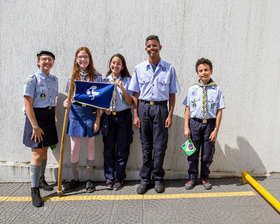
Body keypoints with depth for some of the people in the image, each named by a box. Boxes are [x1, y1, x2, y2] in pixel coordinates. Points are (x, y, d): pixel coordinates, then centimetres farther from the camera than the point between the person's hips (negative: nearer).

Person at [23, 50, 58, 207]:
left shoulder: (54, 79, 9)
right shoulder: (32, 79, -10)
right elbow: (28, 104, -14)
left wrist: (53, 117, 10)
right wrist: (35, 126, -18)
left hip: (50, 116, 6)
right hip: (36, 116, -6)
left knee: (44, 150, 17)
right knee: (37, 154, -5)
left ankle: (41, 180, 35)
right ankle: (34, 190, 7)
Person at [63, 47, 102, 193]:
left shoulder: (96, 76, 1)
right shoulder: (73, 76, 9)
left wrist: (98, 118, -7)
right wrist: (66, 103, -12)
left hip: (90, 112, -2)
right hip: (75, 112, 2)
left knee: (90, 146, 7)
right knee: (74, 149, 4)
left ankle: (89, 179, 21)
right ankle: (75, 179, 20)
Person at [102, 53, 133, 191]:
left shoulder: (127, 80, 2)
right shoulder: (105, 80, 8)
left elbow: (130, 102, -2)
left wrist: (122, 88, -16)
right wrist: (105, 109, -7)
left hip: (123, 116, -1)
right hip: (108, 117, 2)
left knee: (122, 149, 2)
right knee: (108, 148, 3)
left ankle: (119, 178, 15)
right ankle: (109, 178, 16)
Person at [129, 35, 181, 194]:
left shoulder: (169, 68, 4)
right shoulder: (139, 68, 7)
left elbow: (172, 94, 5)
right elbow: (135, 94, 6)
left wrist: (170, 115, -2)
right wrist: (136, 115, 0)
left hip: (161, 108, -1)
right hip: (144, 107, 1)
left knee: (160, 145, 2)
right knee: (146, 145, 8)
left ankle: (158, 179, 19)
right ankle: (145, 179, 19)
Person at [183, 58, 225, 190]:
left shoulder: (217, 90, -2)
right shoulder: (192, 89, 1)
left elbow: (219, 111, -3)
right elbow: (188, 109, 3)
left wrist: (216, 130, -6)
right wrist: (186, 127, -2)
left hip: (210, 124, 0)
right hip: (195, 123, 1)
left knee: (207, 154, 11)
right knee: (193, 153, 10)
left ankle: (205, 178, 31)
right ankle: (192, 178, 28)